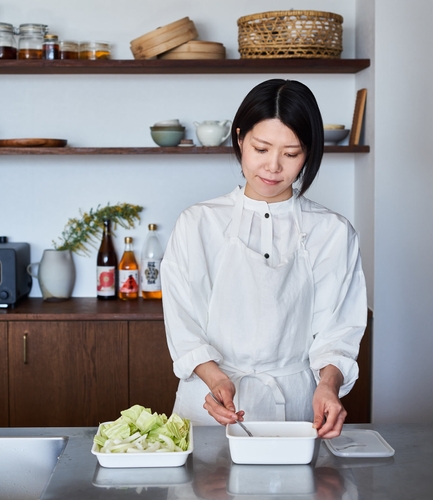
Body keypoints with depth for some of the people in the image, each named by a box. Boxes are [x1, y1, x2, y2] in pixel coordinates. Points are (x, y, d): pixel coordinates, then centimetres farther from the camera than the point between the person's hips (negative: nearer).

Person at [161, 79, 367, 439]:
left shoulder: (333, 233, 5)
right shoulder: (198, 224, 5)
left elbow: (336, 330, 3)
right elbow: (184, 327, 1)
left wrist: (328, 382, -17)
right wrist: (217, 379, -17)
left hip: (296, 402, 0)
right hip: (210, 404, 0)